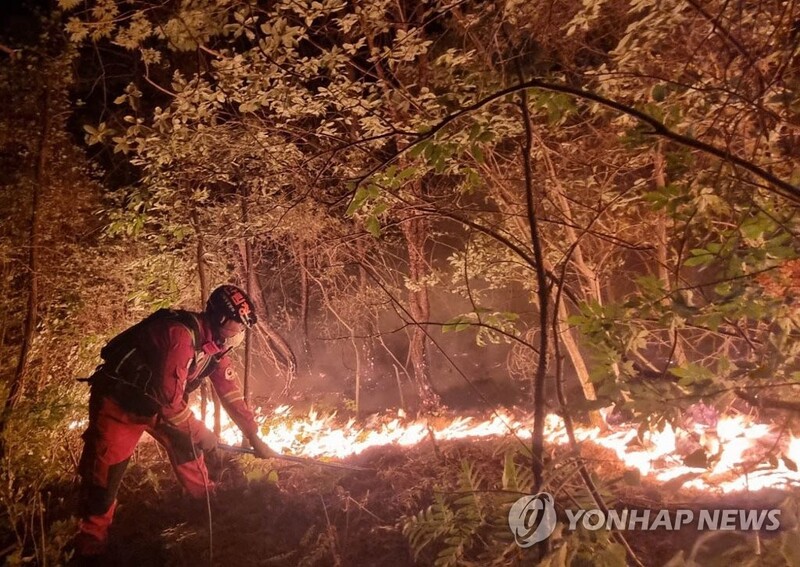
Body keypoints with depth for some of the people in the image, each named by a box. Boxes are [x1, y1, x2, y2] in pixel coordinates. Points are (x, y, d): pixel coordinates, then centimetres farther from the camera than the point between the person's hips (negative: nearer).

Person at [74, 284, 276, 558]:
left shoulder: (215, 346, -5)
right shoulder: (181, 335, -33)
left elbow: (231, 394, 1)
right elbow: (170, 399, -32)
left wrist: (255, 438, 2)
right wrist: (201, 432, -17)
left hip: (155, 403, 8)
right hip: (119, 402, -8)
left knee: (188, 447, 10)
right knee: (105, 473, -4)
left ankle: (207, 501, 31)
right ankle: (91, 540, 16)